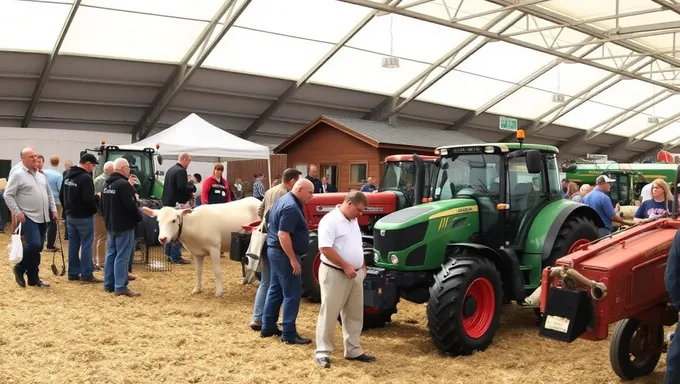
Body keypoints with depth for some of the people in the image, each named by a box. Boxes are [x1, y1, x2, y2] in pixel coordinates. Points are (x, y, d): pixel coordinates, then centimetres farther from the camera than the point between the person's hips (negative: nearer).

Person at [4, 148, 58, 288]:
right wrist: (17, 213, -15)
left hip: (43, 218, 7)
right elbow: (8, 195, -9)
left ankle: (33, 277, 16)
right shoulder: (18, 175, -7)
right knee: (34, 245, -18)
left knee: (37, 248, 8)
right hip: (29, 217, -7)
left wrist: (54, 210, 12)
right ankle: (20, 268, 5)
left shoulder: (41, 175, 13)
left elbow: (49, 194, 20)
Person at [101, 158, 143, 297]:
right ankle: (120, 287, -7)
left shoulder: (106, 184, 11)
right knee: (122, 257, -7)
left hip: (110, 225, 9)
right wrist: (139, 217, -6)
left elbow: (103, 205, 19)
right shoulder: (124, 184, -20)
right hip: (124, 226, -9)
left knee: (111, 254, 15)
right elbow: (130, 206, -22)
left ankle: (109, 284, 20)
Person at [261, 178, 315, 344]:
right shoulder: (291, 207, -20)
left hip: (275, 251, 11)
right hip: (284, 254, -11)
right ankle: (288, 334, 0)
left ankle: (268, 327, 25)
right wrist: (293, 259, -24)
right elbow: (283, 235, -26)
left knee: (275, 290, 17)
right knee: (292, 294, -5)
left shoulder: (284, 200, 13)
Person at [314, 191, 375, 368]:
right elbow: (325, 248, -24)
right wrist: (346, 266, -22)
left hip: (355, 274, 9)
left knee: (354, 315, 13)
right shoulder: (330, 220, -17)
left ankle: (353, 350, 23)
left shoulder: (353, 221, 12)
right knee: (329, 314, -1)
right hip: (335, 274, -9)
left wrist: (362, 266, 14)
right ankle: (323, 352, 7)